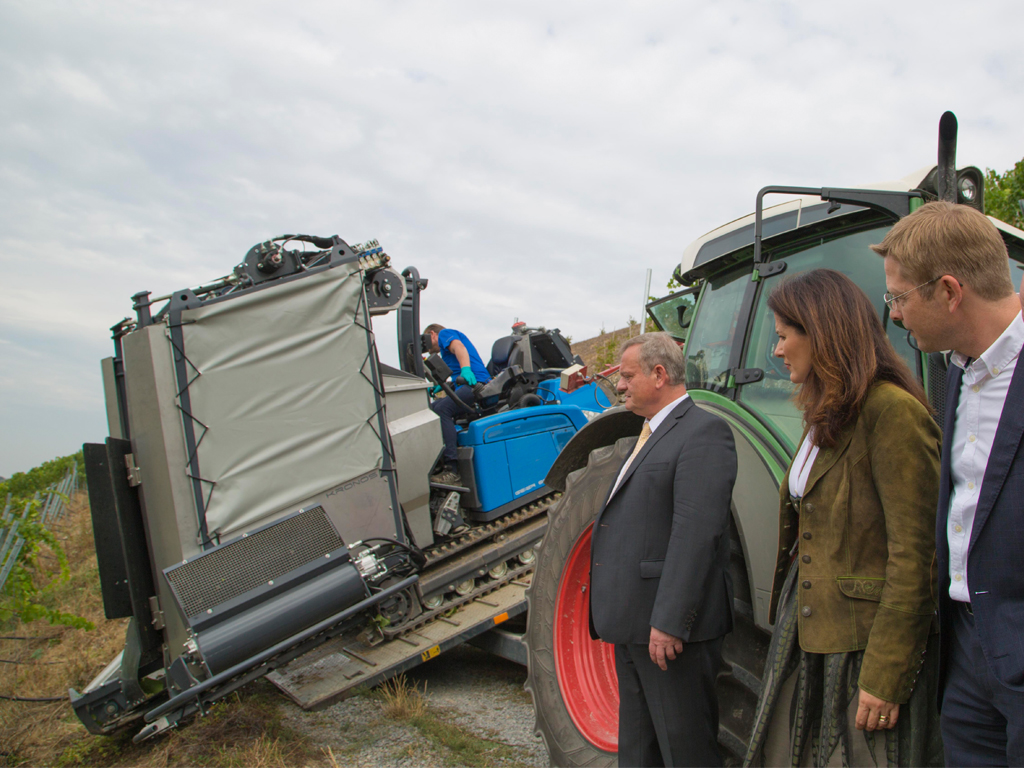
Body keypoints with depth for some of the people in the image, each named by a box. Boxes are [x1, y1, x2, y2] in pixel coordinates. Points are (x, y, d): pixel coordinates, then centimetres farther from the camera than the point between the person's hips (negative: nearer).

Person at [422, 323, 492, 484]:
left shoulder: (444, 333, 9)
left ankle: (452, 470, -40)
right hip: (467, 386, 11)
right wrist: (441, 386, 28)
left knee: (442, 409, -30)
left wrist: (466, 368, -32)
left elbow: (459, 347, -14)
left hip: (476, 382, -11)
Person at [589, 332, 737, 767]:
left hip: (669, 625, -9)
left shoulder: (704, 432, -14)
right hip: (633, 625, 10)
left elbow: (697, 532, -23)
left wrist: (668, 622, -26)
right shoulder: (650, 434, 17)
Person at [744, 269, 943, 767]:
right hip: (808, 635, 9)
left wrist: (886, 676, -20)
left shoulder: (892, 411, -17)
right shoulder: (826, 418, 11)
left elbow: (916, 556, -20)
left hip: (865, 646, -8)